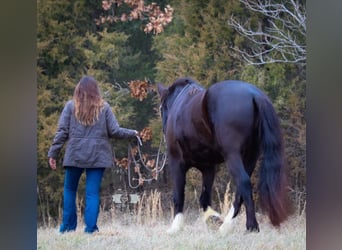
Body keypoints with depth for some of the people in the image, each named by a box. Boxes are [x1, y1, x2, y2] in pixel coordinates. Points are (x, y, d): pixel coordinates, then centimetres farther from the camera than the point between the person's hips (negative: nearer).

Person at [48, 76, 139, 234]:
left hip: (75, 155, 0)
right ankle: (90, 228, -1)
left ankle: (68, 227, 14)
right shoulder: (104, 107, 2)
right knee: (93, 193, 3)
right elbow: (114, 131, 1)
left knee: (69, 189, 14)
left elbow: (62, 132, -3)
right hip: (98, 155, 0)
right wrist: (132, 133, 18)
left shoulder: (71, 106, 1)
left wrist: (53, 153, 2)